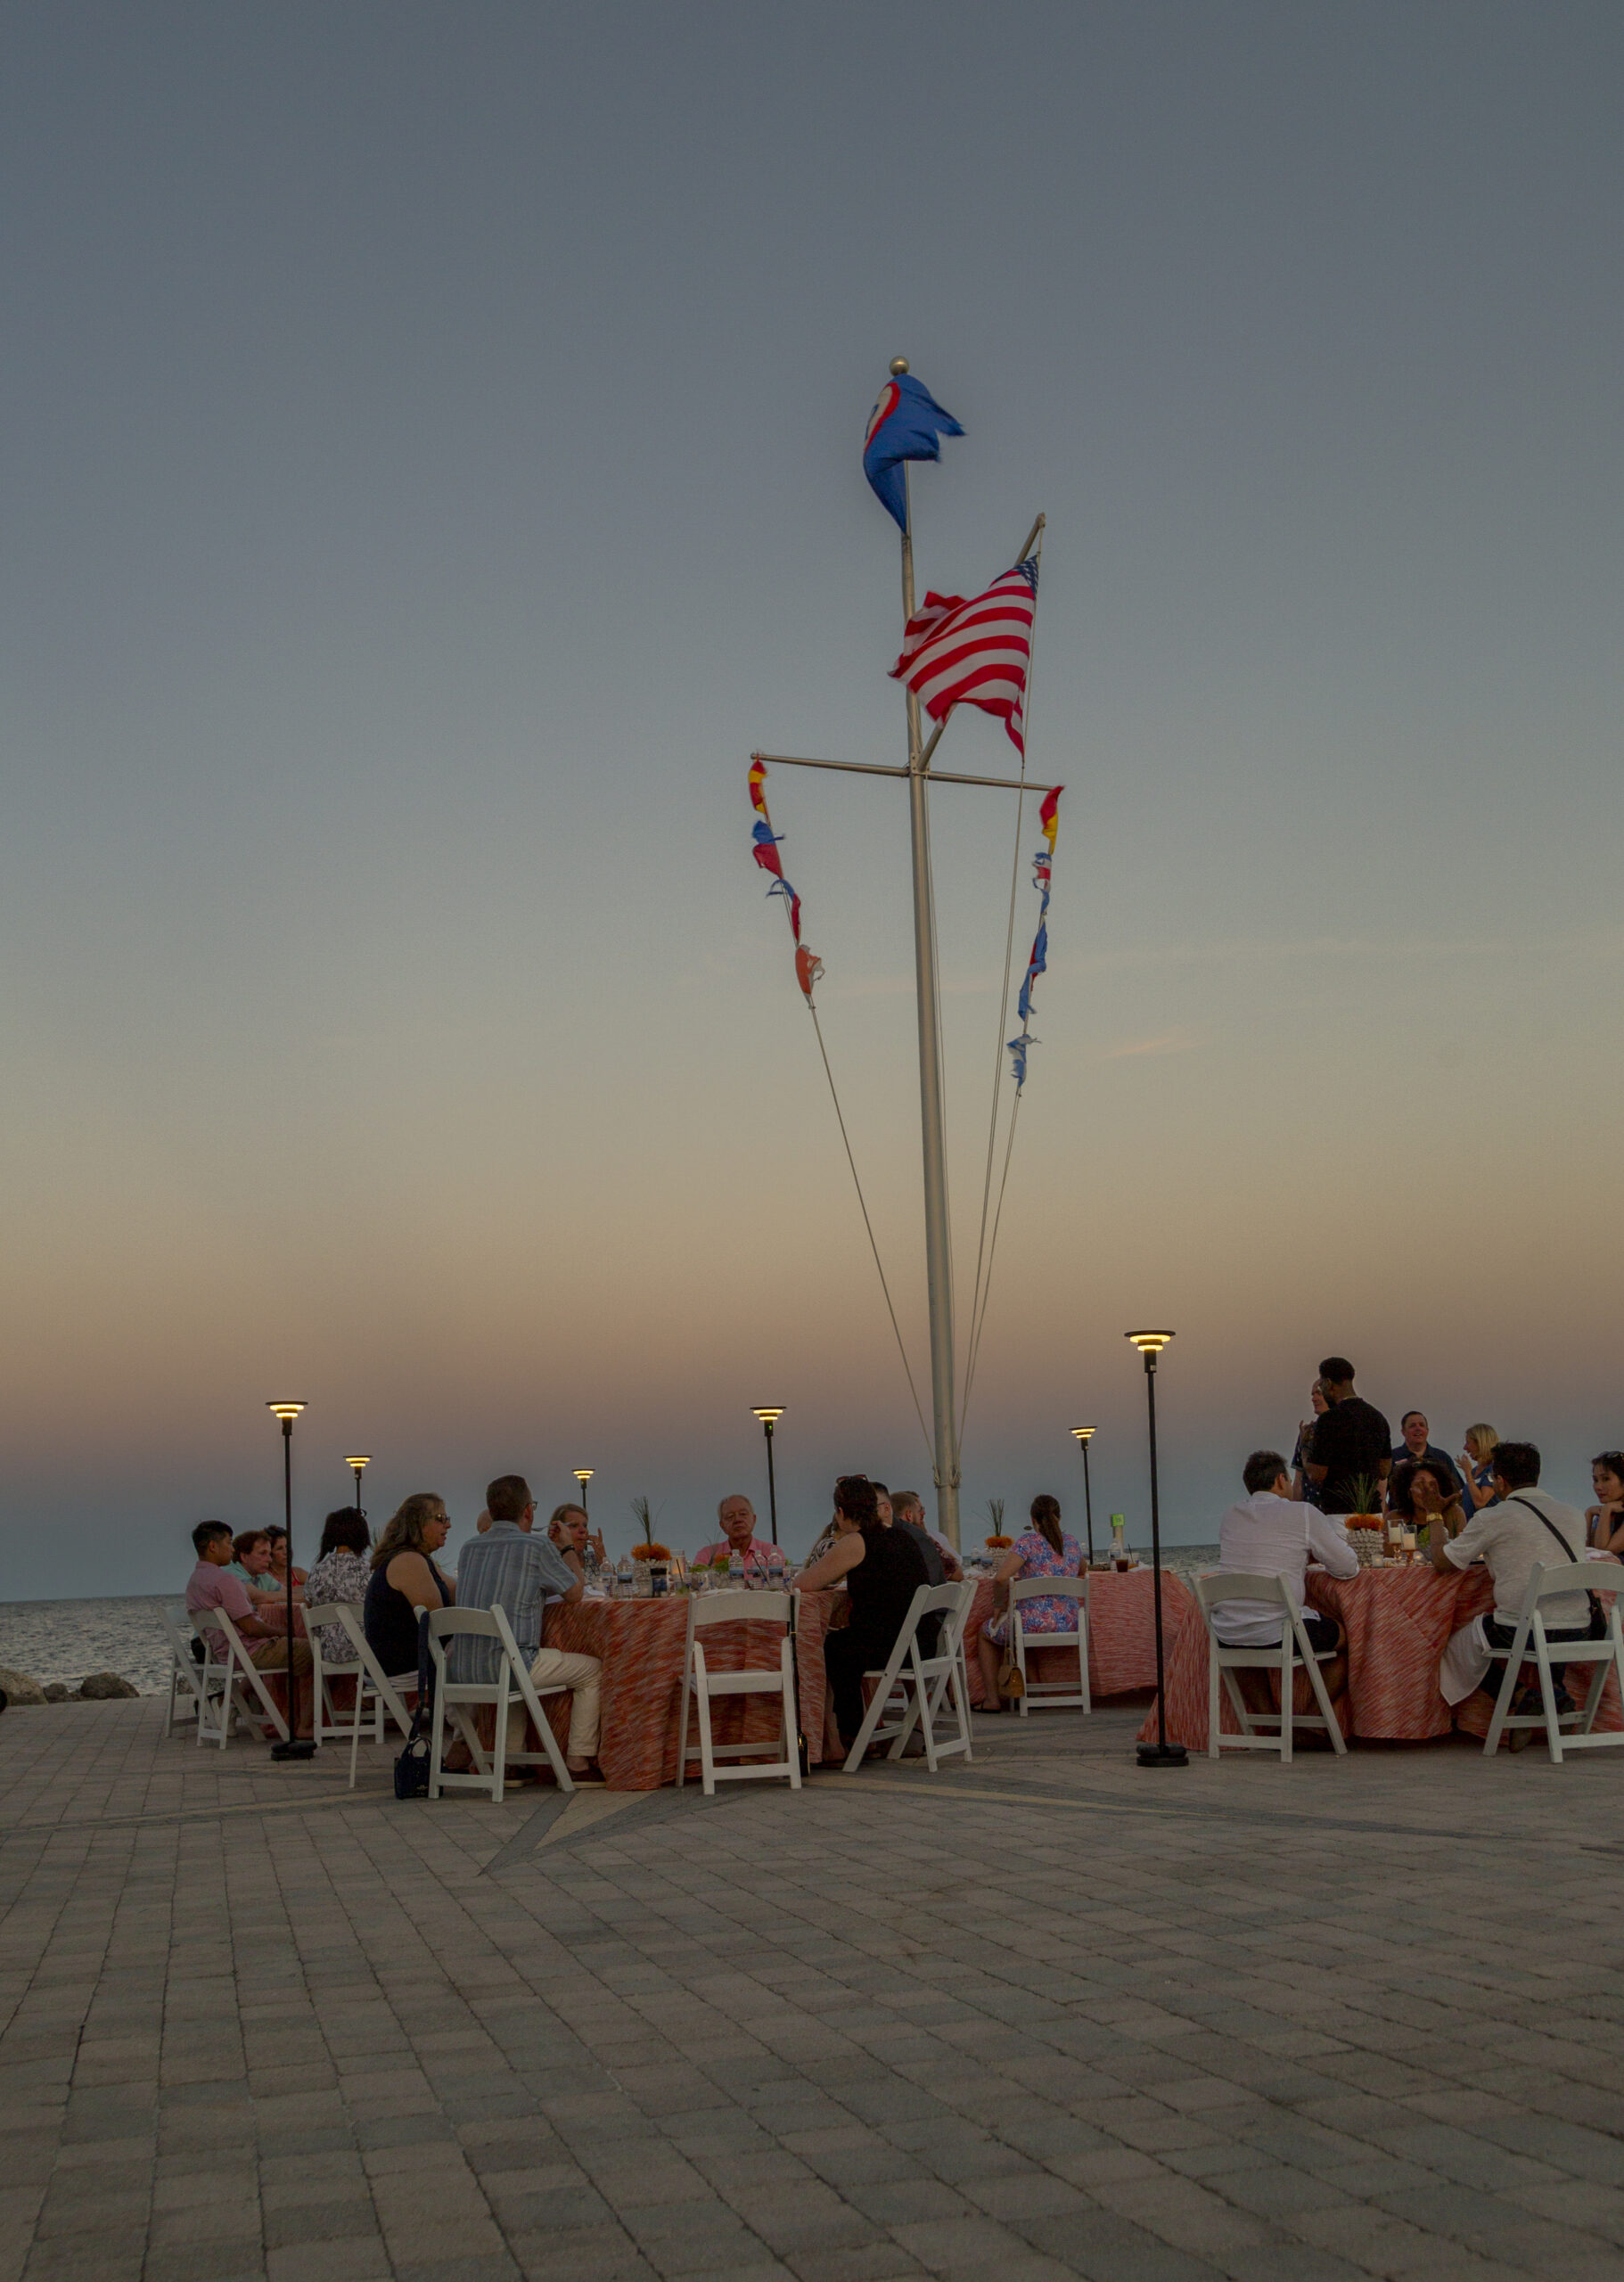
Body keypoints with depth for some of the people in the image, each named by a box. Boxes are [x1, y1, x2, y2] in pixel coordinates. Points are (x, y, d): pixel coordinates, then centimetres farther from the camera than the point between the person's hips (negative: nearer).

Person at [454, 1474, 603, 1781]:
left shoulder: (470, 1548, 13)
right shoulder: (536, 1547, -6)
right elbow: (574, 1594, 7)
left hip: (462, 1669, 7)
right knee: (593, 1670, 11)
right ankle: (578, 1763, 8)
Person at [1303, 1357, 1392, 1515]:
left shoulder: (1330, 1419, -12)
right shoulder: (1377, 1417, 11)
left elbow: (1316, 1475, -11)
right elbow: (1384, 1472, 16)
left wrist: (1304, 1447, 5)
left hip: (1336, 1510, -7)